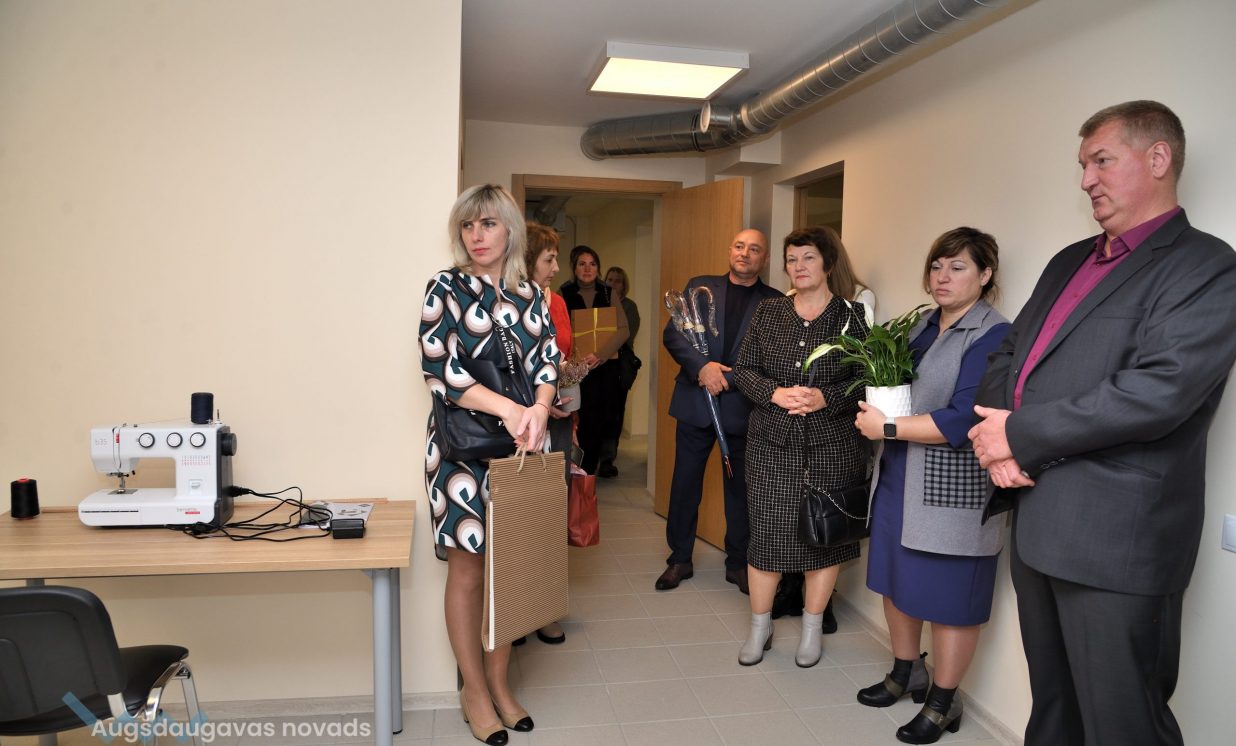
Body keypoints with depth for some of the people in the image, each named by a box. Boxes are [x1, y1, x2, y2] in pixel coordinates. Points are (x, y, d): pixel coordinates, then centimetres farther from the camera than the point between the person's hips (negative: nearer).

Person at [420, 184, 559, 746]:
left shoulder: (531, 295, 11)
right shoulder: (445, 289, -2)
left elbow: (548, 360, 3)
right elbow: (439, 368, -13)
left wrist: (539, 410, -18)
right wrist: (508, 408, -22)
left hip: (520, 447, 4)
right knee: (467, 571, 5)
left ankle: (498, 682, 26)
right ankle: (473, 690, 22)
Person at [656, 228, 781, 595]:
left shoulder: (775, 302, 3)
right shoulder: (700, 286, 7)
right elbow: (672, 333, -1)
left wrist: (728, 379, -15)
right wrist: (702, 366, -16)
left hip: (742, 407, -1)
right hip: (695, 402, 1)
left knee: (740, 487, 9)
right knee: (685, 483, 8)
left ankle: (738, 563, 26)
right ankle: (680, 559, 24)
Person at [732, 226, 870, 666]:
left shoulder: (852, 316, 0)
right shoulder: (768, 313, 6)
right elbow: (744, 370, 5)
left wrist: (826, 398, -18)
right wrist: (775, 393, -13)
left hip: (833, 448, -1)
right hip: (773, 446, 1)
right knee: (766, 534, 4)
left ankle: (812, 630, 27)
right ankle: (760, 628, 23)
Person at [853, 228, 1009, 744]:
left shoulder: (993, 335, -13)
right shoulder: (924, 327, 10)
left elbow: (963, 420, -21)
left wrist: (888, 429, -18)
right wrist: (873, 414, -1)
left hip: (952, 490, -7)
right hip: (901, 479, 8)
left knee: (948, 598, 5)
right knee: (897, 580, 18)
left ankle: (943, 703, 24)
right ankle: (906, 673, 39)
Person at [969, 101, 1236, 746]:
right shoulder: (1070, 262, 16)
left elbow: (1158, 391, -22)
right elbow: (1008, 356, 14)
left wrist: (1020, 435, -15)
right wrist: (998, 443, -6)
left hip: (1117, 542, -7)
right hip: (1036, 524, 8)